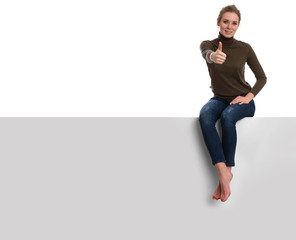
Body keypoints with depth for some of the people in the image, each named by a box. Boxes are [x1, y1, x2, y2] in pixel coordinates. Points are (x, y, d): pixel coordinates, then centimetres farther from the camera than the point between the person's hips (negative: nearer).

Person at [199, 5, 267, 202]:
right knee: (205, 116, -34)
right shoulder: (209, 44, -3)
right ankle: (224, 173, -39)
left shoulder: (244, 48, -3)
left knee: (227, 116, -37)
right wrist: (213, 56, -56)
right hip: (219, 99, 1)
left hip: (242, 100, -1)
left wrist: (249, 96, -15)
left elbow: (262, 77, 3)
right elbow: (206, 53, -30)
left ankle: (226, 172, -29)